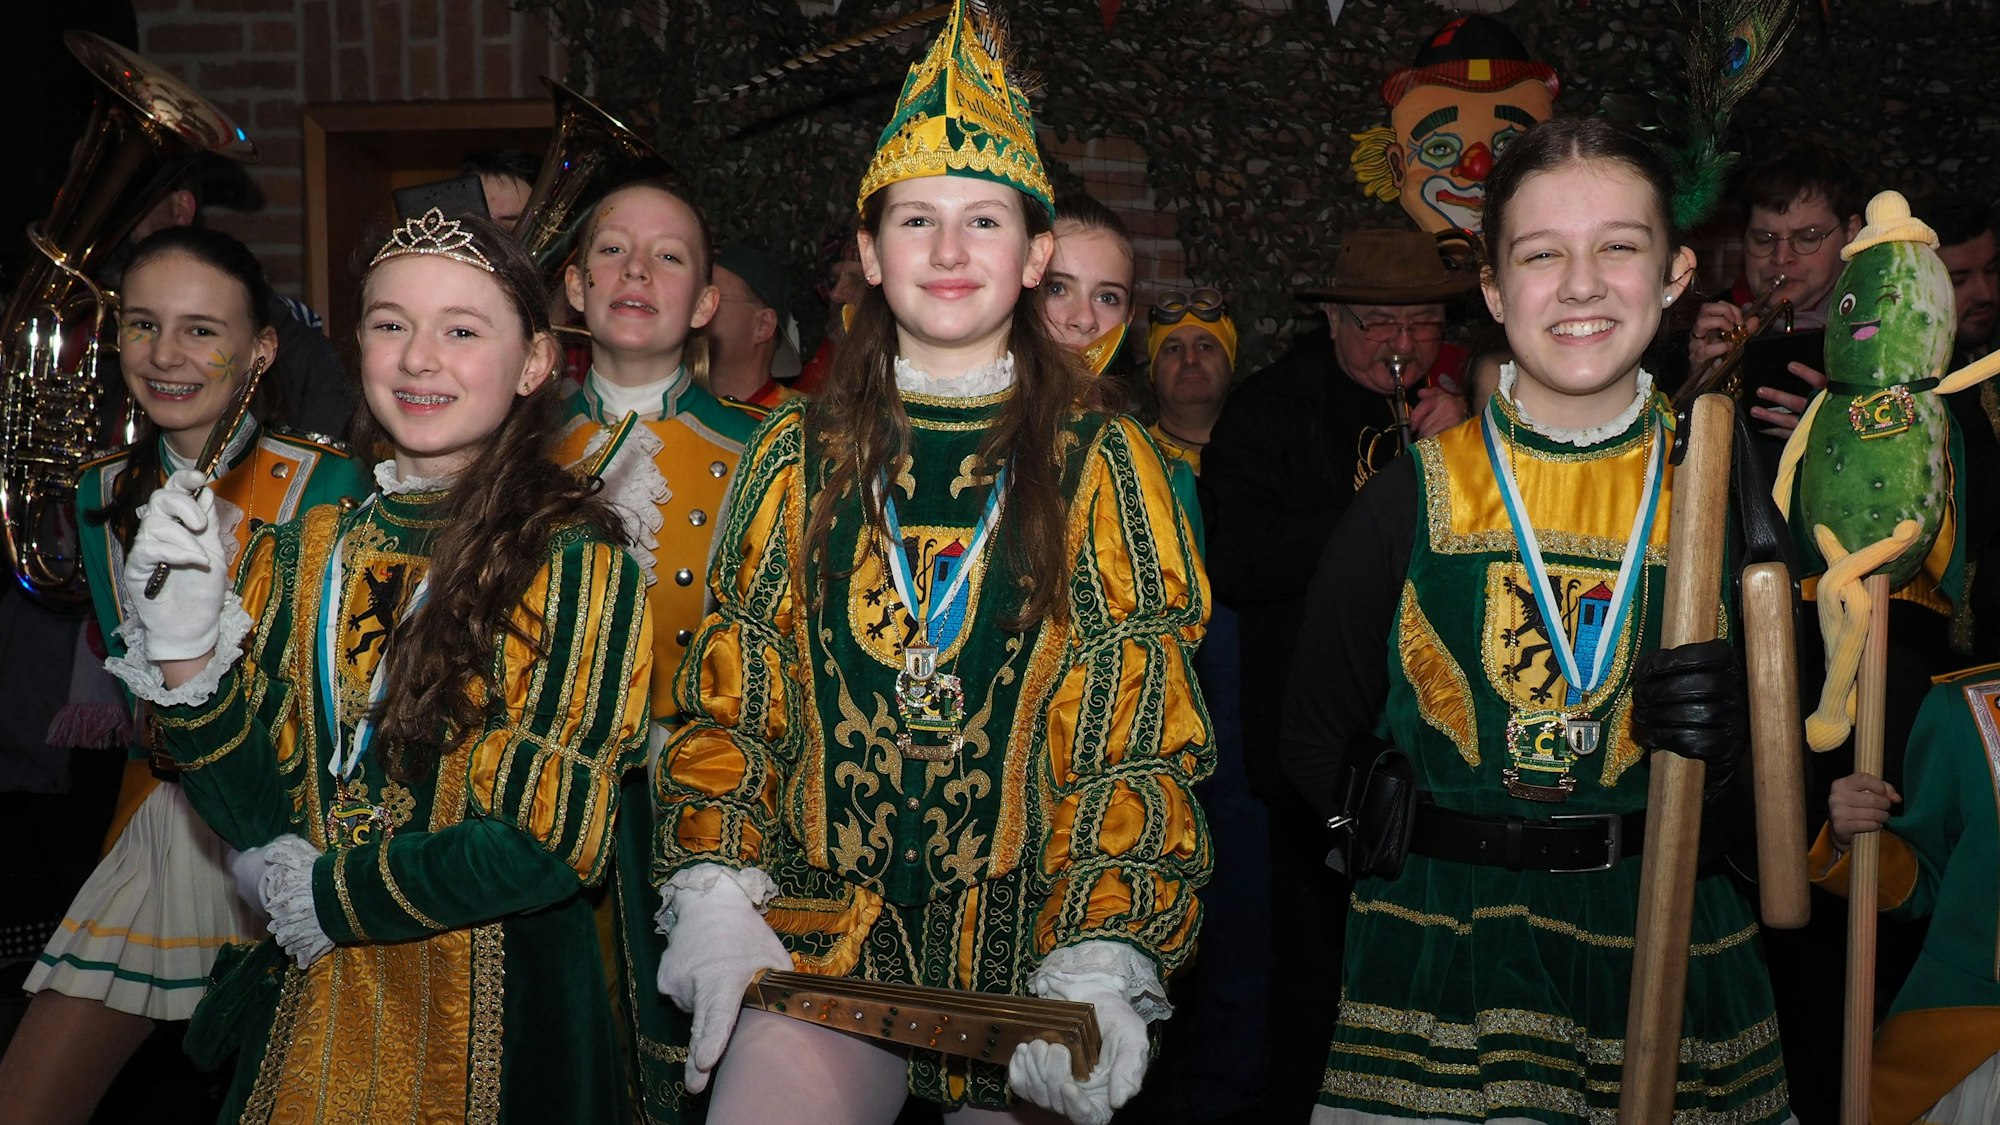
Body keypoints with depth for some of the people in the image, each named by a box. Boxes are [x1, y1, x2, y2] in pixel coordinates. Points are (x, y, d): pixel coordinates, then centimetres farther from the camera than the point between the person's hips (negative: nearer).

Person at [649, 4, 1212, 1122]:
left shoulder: (1104, 466, 2)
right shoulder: (798, 457, 7)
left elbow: (1148, 743, -3)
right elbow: (726, 703, 9)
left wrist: (1101, 968, -13)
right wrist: (714, 898, -4)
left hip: (1030, 950, 0)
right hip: (822, 939, 1)